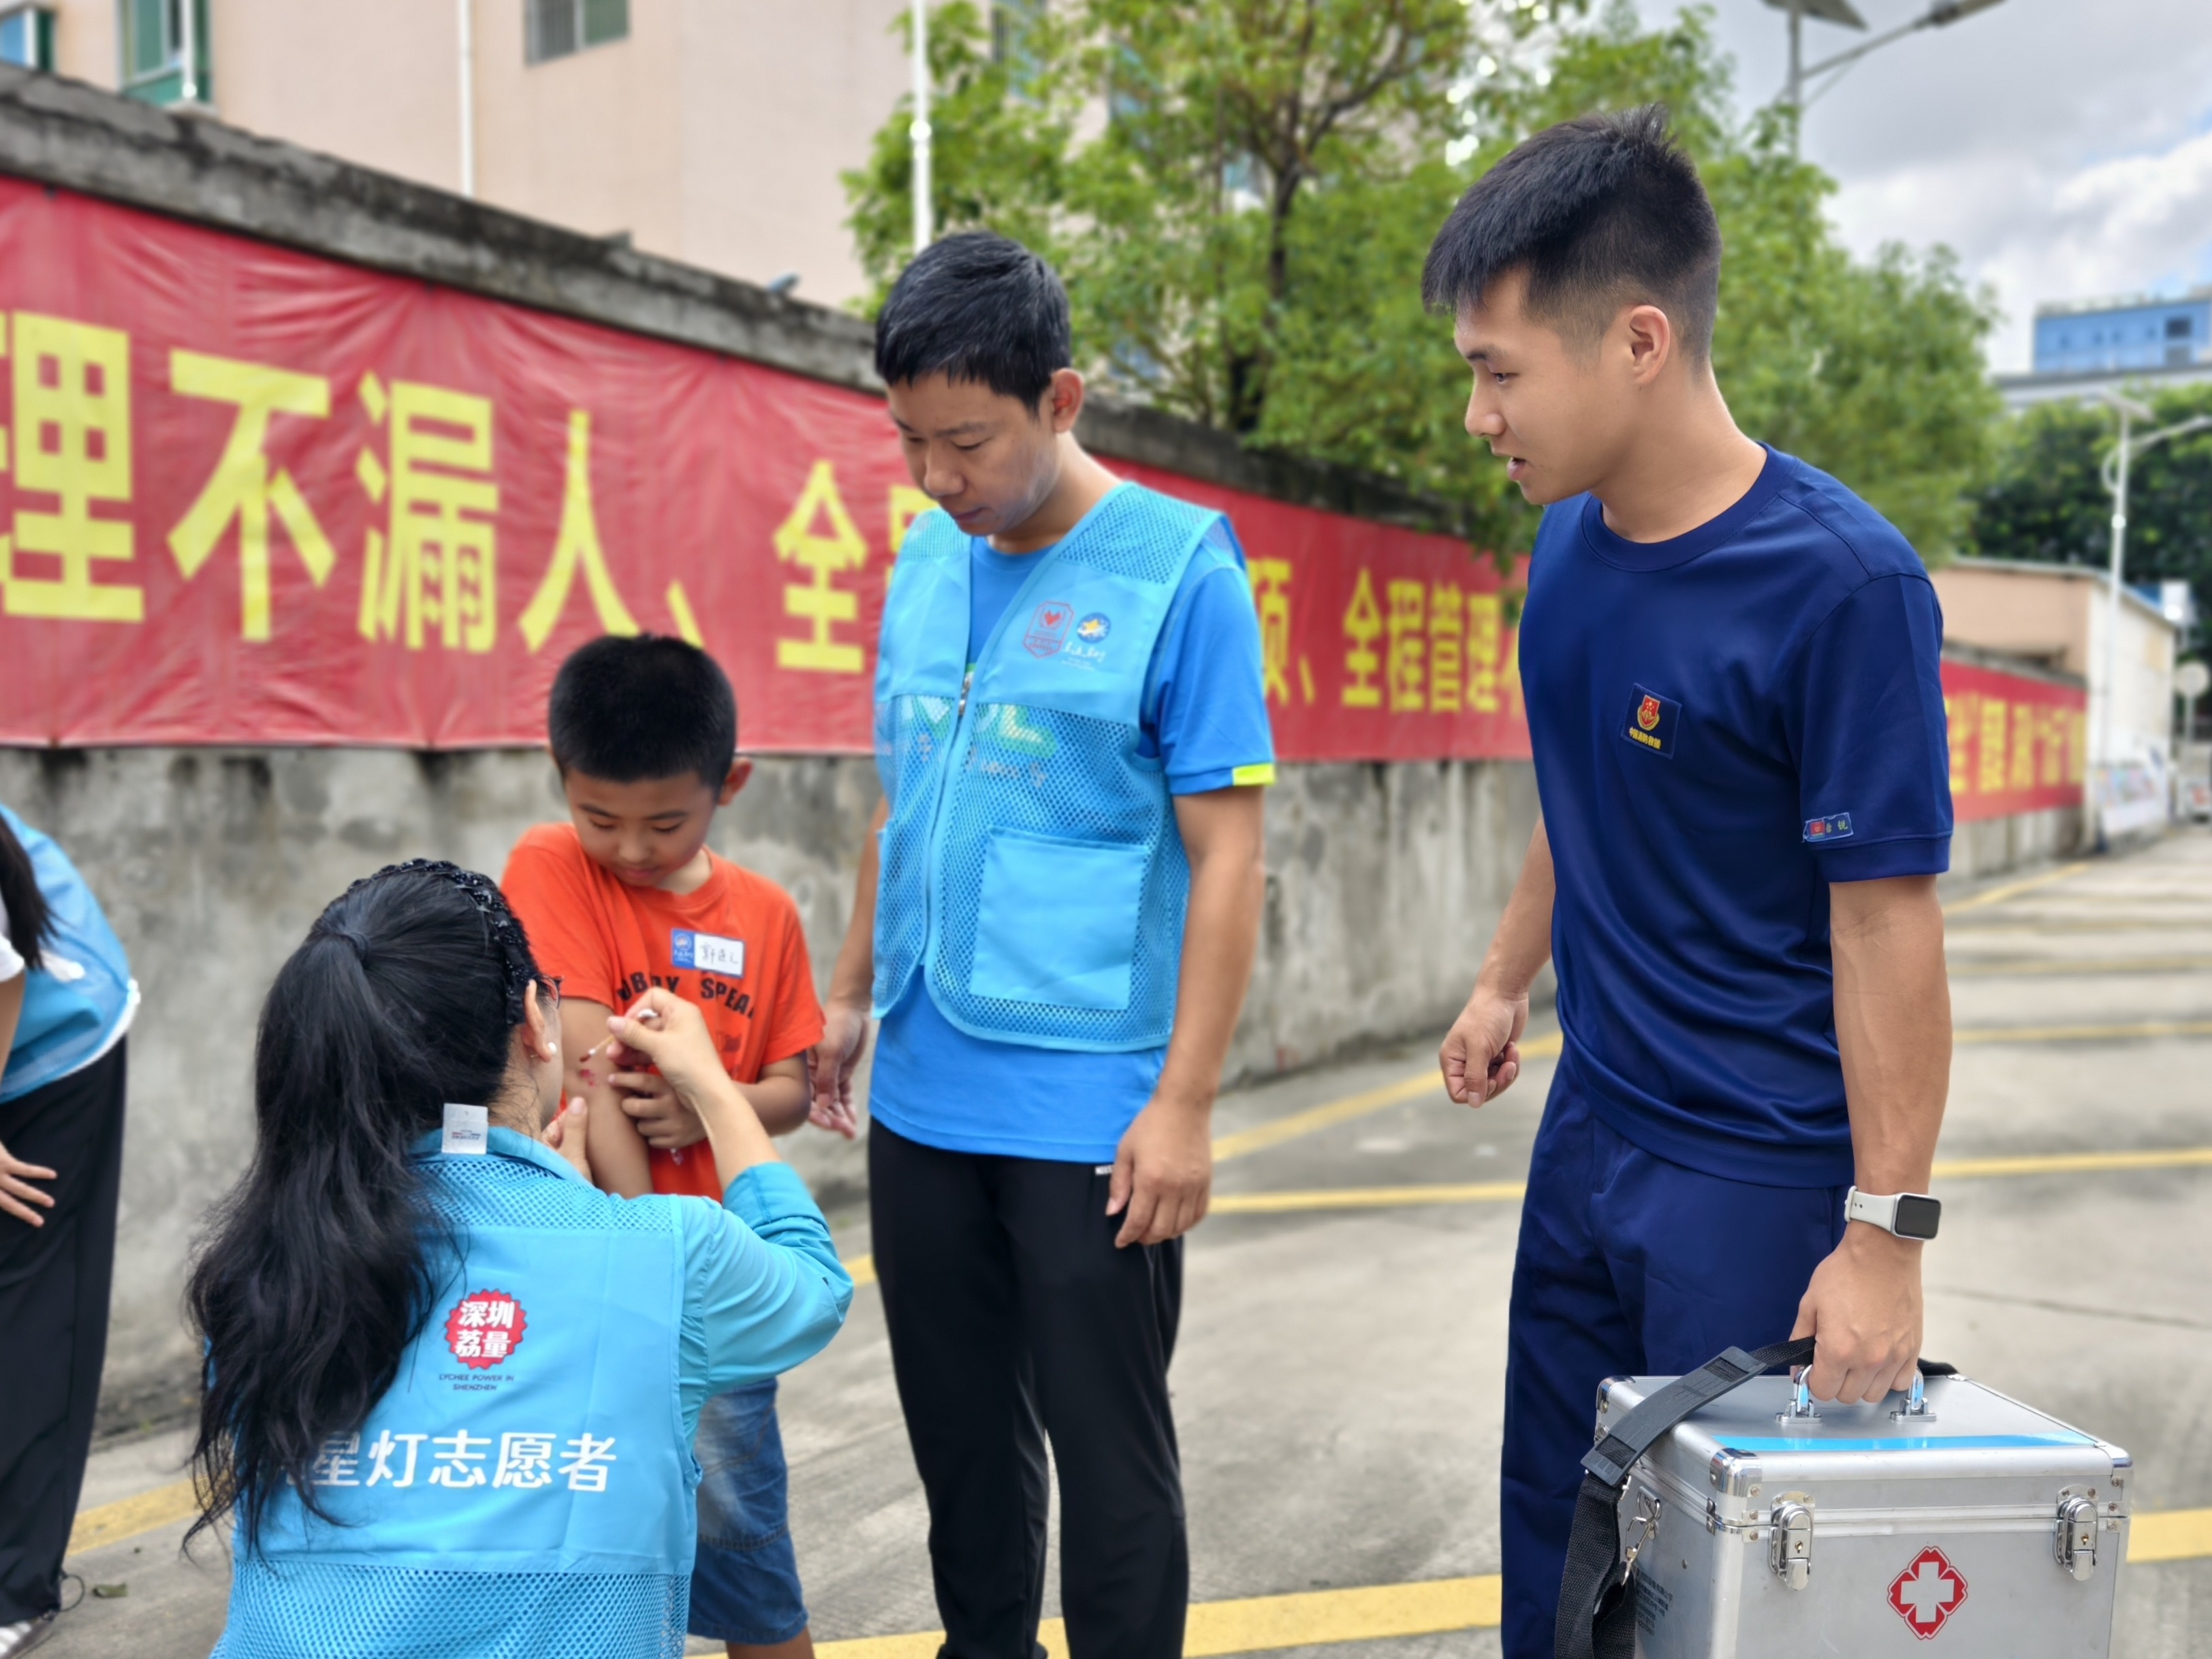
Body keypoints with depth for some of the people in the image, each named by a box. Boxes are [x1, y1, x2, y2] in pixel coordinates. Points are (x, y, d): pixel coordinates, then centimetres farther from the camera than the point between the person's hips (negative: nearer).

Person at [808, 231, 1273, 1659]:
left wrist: (1184, 1104, -15)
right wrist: (850, 995, 16)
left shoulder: (1179, 565, -10)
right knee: (958, 1426, 18)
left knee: (1106, 1446, 8)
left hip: (1089, 1112, -6)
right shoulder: (926, 558, 8)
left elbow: (1228, 855, -12)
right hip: (922, 1096, 6)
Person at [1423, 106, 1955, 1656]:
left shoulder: (1842, 581, -21)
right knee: (1551, 1532, 18)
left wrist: (1885, 1234, -16)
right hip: (1591, 1124, 7)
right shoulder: (1569, 543, 1)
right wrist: (1507, 982, 19)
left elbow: (1887, 916, -19)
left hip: (1757, 1168, -6)